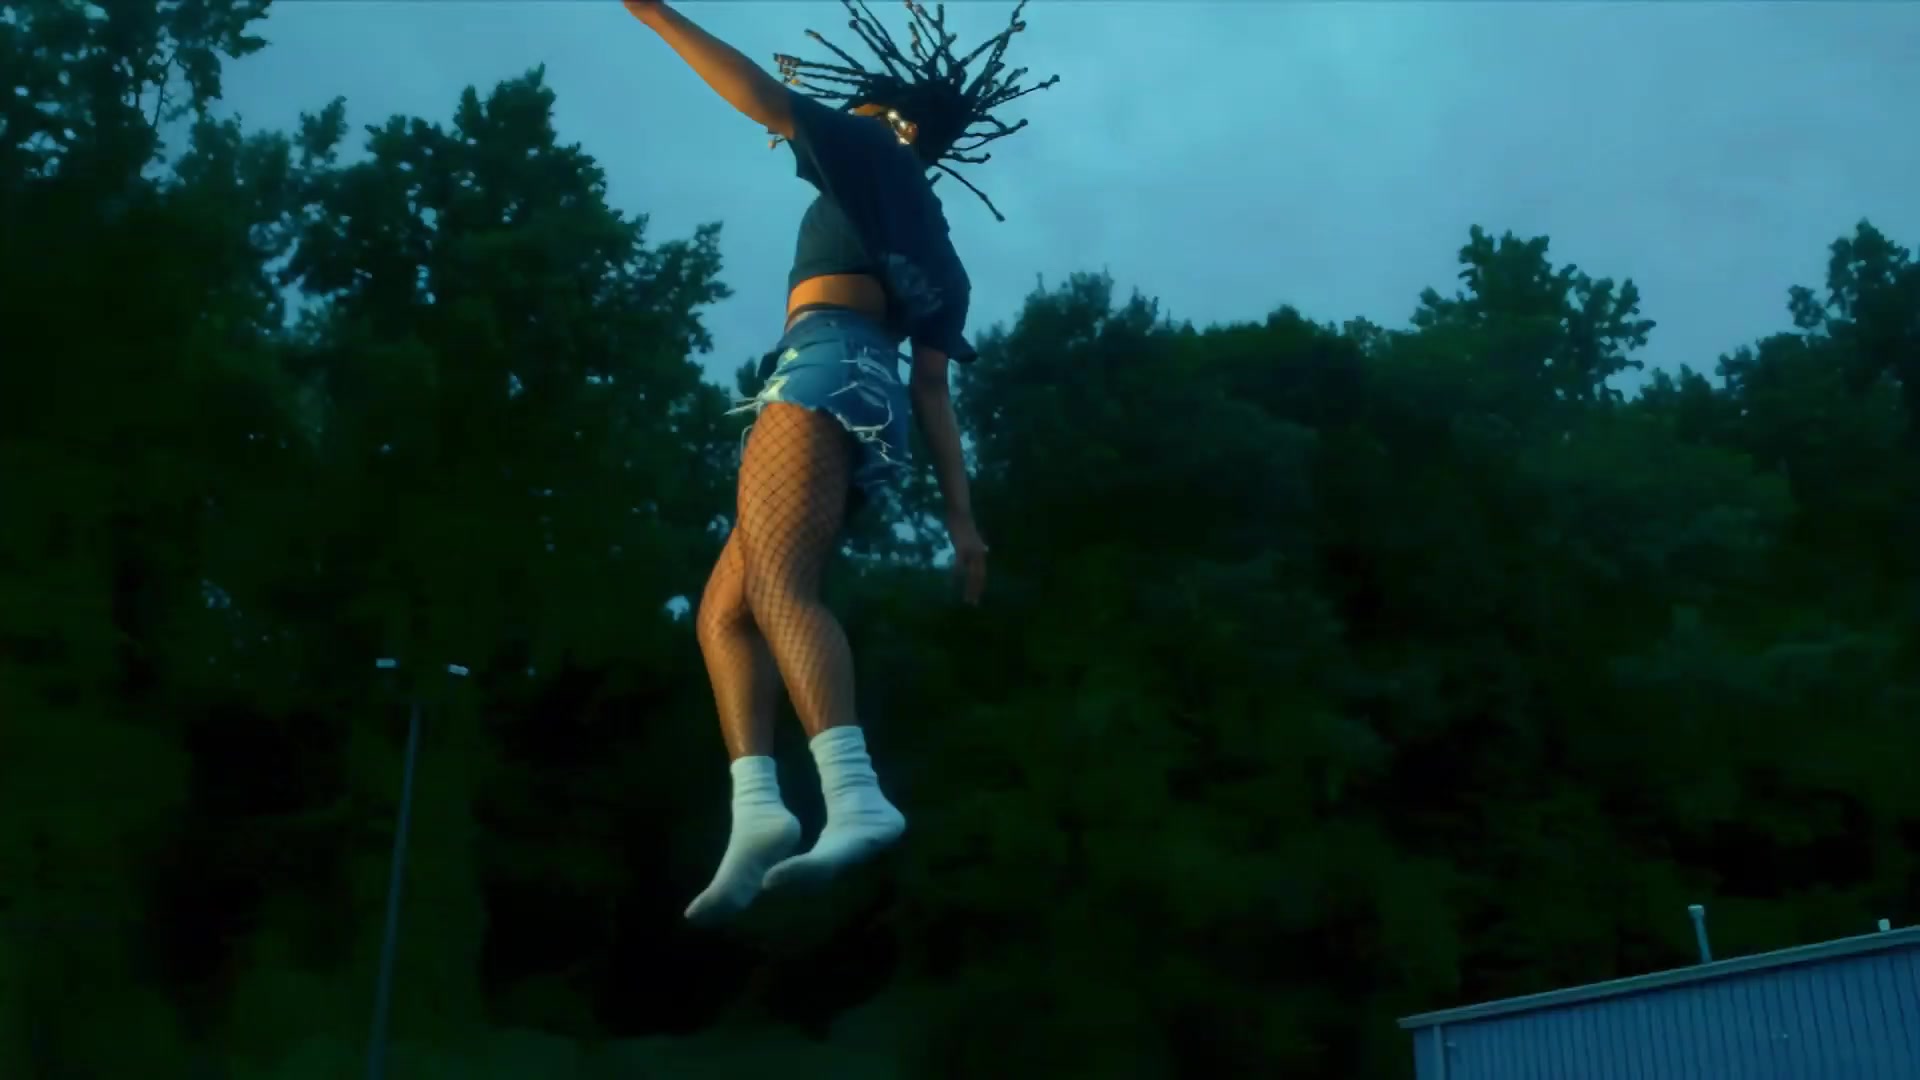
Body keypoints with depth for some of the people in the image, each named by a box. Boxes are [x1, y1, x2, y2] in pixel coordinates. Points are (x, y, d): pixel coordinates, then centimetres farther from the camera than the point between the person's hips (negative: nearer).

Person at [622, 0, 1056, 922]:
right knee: (723, 613, 2)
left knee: (776, 587, -27)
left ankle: (857, 800, -45)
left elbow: (767, 97, 3)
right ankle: (756, 806, -17)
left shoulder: (880, 157, 16)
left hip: (829, 372, -8)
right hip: (871, 397, 8)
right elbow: (931, 390, 24)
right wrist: (960, 515, 16)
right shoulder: (927, 244, 33)